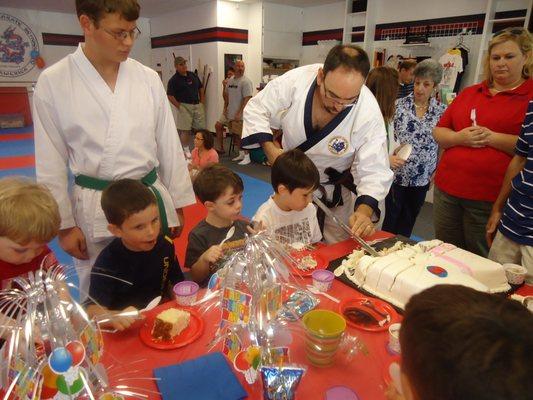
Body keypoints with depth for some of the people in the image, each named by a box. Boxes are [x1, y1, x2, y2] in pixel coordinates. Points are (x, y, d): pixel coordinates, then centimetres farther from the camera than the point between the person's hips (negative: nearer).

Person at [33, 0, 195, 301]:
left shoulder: (148, 78, 1)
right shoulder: (53, 82, -5)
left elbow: (169, 146, 5)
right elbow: (51, 162, -1)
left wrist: (177, 204, 7)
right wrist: (64, 224, 0)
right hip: (94, 210, -2)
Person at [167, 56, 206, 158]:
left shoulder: (193, 75, 9)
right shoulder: (173, 80, -7)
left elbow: (200, 88, 19)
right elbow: (170, 96, -10)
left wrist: (202, 102, 11)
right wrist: (179, 106, -12)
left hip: (197, 105, 5)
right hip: (184, 106, -5)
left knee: (201, 128, 6)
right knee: (185, 130, -3)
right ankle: (186, 151, 8)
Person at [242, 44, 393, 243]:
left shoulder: (369, 112, -29)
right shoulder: (297, 80, -27)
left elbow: (374, 171, -25)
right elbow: (256, 109, -12)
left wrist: (364, 211, -42)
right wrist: (270, 148, -24)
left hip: (334, 190, -1)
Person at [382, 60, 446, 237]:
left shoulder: (442, 111, 0)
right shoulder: (399, 105, -5)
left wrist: (437, 171, 4)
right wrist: (388, 156, -21)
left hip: (422, 178, 2)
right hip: (397, 174, -2)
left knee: (408, 222, 15)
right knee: (391, 218, 6)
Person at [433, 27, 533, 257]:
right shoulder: (469, 93, 14)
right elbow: (439, 133, 13)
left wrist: (492, 138, -16)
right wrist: (459, 137, -7)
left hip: (490, 199, -4)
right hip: (447, 189, 5)